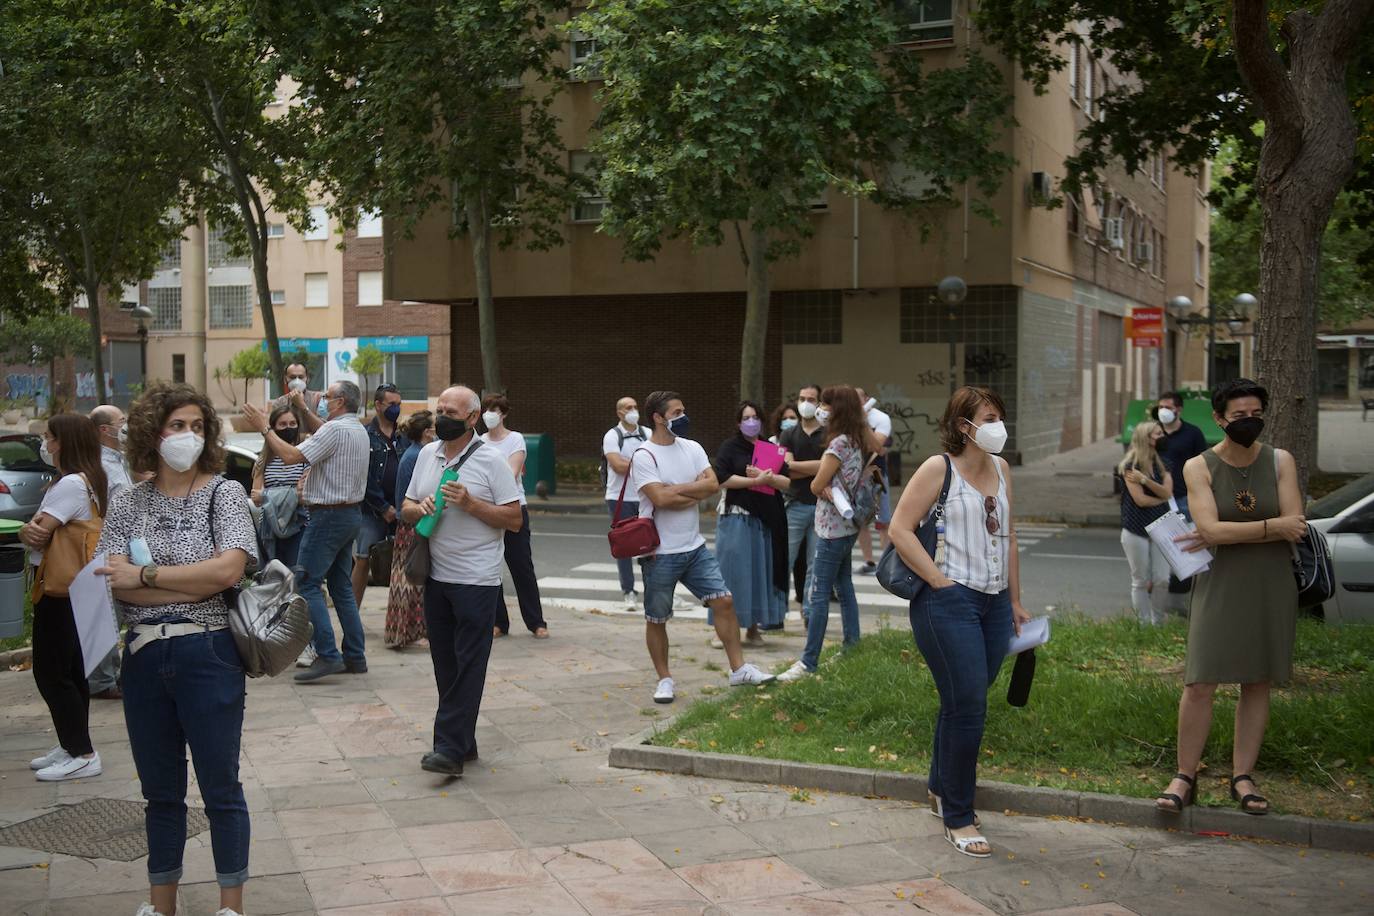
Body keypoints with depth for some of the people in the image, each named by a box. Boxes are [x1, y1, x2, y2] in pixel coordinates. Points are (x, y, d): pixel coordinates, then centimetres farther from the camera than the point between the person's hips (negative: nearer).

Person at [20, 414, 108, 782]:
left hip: (62, 591, -10)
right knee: (71, 671, 15)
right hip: (73, 588, 10)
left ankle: (82, 754, -3)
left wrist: (31, 530, 2)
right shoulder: (93, 481, 15)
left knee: (51, 673, -5)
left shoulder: (71, 484, -17)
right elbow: (37, 531, 11)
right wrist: (31, 530, -11)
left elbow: (37, 535, -20)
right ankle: (71, 746, 23)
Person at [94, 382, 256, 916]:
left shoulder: (223, 493, -3)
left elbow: (228, 569, -17)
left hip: (208, 656, -3)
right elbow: (117, 585, -7)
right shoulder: (129, 503, 5)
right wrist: (198, 584, -15)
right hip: (144, 658, 3)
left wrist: (145, 576, -12)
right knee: (160, 791, 15)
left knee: (220, 788, 6)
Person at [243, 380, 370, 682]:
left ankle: (327, 655, -13)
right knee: (341, 586, 13)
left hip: (329, 516, -10)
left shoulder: (336, 429, -16)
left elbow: (291, 456, -22)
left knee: (307, 583, -7)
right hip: (351, 513, 10)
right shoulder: (359, 430, 14)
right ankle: (355, 656, 14)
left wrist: (264, 427, -11)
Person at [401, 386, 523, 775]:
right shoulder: (427, 454, 11)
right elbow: (406, 508, 17)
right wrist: (419, 507, -6)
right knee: (446, 665, 11)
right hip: (436, 577, 6)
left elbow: (515, 519, -9)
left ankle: (451, 748, -6)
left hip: (476, 580, -6)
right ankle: (463, 742, 20)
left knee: (467, 667, -6)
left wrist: (470, 504, -19)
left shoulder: (491, 460, -7)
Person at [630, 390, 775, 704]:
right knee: (656, 619, 5)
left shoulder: (692, 449, 6)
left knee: (724, 600, 2)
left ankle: (739, 669, 12)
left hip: (695, 547, 5)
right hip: (660, 553, -5)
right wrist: (695, 493, -12)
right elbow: (660, 498, -23)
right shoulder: (643, 456, -12)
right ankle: (664, 679, 21)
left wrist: (675, 490, -16)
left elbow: (713, 484, -7)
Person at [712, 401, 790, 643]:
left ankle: (753, 628, 13)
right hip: (736, 517, -4)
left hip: (767, 520, 4)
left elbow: (786, 482, 6)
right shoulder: (730, 447, 2)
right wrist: (756, 481, -13)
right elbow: (721, 479, -11)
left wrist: (767, 477, -12)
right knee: (734, 571, -5)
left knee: (761, 571, 4)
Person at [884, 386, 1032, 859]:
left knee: (963, 704, 15)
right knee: (967, 708, -8)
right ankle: (958, 818, 4)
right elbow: (900, 528, -12)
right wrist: (940, 582, -15)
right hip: (950, 602, -7)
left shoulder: (1001, 469, 14)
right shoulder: (939, 468, -7)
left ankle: (942, 788, 36)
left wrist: (1015, 600, 21)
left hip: (994, 604, 7)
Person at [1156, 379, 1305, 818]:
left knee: (1258, 683, 6)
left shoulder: (1280, 461, 2)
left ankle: (1242, 776, 17)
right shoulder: (1199, 467, -3)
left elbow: (1295, 526, -9)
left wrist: (1224, 536, -14)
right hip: (1219, 586, -2)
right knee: (1200, 683, -6)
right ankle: (1186, 776, 5)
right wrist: (1273, 526, -16)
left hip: (1271, 587, 2)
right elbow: (1211, 527, -16)